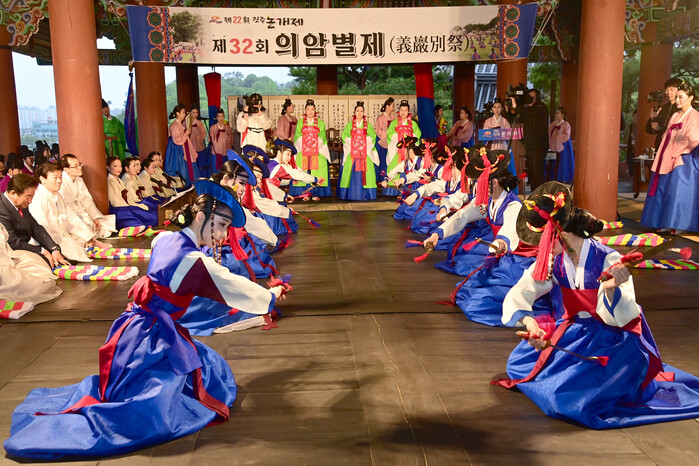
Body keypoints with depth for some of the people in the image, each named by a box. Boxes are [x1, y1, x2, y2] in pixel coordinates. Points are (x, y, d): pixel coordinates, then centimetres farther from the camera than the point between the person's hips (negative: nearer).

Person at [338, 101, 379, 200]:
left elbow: (373, 136, 1)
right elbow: (344, 136, 1)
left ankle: (365, 194, -2)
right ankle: (351, 193, -1)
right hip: (352, 152, 0)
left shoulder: (368, 125, 9)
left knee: (364, 173, -5)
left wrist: (363, 145, -11)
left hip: (365, 152, 0)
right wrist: (354, 145, -10)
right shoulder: (350, 125, 9)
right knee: (352, 172, -4)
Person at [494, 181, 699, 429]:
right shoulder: (554, 261, -6)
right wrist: (529, 322, -29)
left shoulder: (609, 261, -22)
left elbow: (622, 319, -25)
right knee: (517, 364, 2)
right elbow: (518, 293, -9)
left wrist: (610, 289, -46)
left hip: (614, 342, -6)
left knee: (564, 395, -22)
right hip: (574, 331, 6)